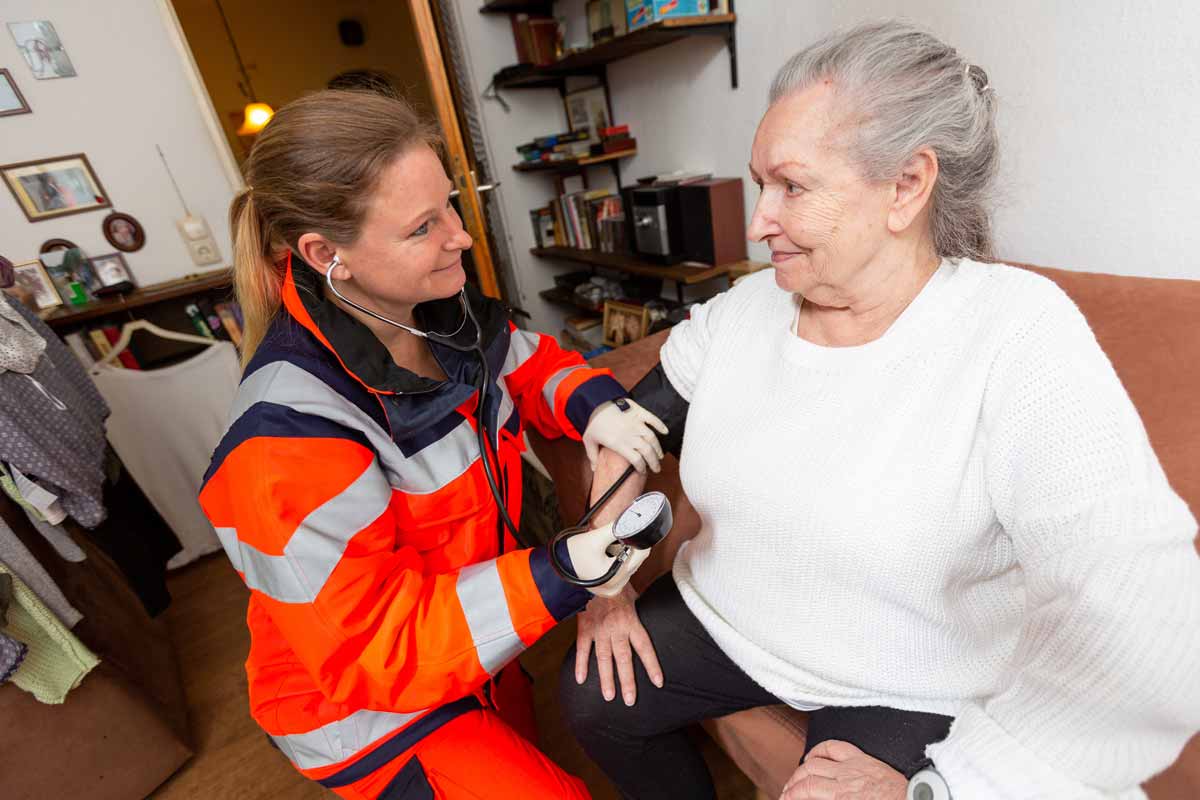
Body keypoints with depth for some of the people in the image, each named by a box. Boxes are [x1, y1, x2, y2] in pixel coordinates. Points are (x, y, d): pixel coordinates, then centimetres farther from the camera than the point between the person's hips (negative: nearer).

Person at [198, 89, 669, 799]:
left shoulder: (443, 310, -14)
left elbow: (531, 364, 3)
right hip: (364, 708, -6)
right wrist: (560, 576, -40)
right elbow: (372, 648, -30)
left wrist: (593, 406, -20)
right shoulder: (289, 438, -36)